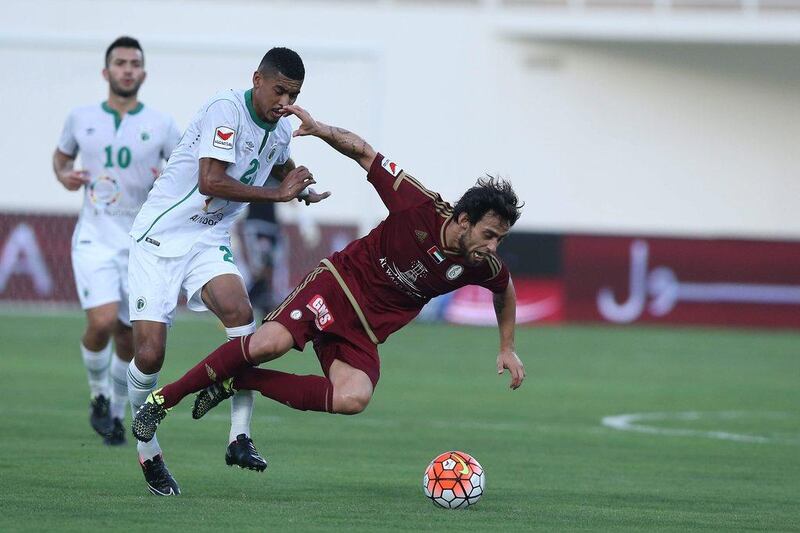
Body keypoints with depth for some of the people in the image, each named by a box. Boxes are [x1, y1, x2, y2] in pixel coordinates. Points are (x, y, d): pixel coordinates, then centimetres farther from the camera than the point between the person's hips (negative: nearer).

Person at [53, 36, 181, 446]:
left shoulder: (161, 126, -1)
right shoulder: (81, 119, 3)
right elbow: (61, 155, 21)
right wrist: (64, 176, -1)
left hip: (142, 243, 1)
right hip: (95, 239, -1)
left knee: (128, 338, 6)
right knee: (102, 322, -22)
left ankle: (116, 413, 28)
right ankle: (99, 397, 4)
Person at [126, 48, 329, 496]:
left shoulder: (282, 131, 8)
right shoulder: (226, 111, -18)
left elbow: (283, 166, 34)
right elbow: (211, 181, -27)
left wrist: (302, 188, 11)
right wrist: (278, 194, -20)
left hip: (210, 243, 6)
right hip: (160, 238, -6)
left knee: (242, 315, -25)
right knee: (149, 354, -12)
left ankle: (240, 438, -21)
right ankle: (148, 453, 10)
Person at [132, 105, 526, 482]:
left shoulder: (482, 266, -5)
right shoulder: (423, 209, -17)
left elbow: (506, 291, 20)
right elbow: (364, 153, -8)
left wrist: (507, 348, 20)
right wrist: (320, 130, -22)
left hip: (366, 332, 4)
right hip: (339, 283, -4)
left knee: (354, 399, -26)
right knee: (271, 343, -32)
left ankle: (236, 382, -11)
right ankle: (164, 398, -15)